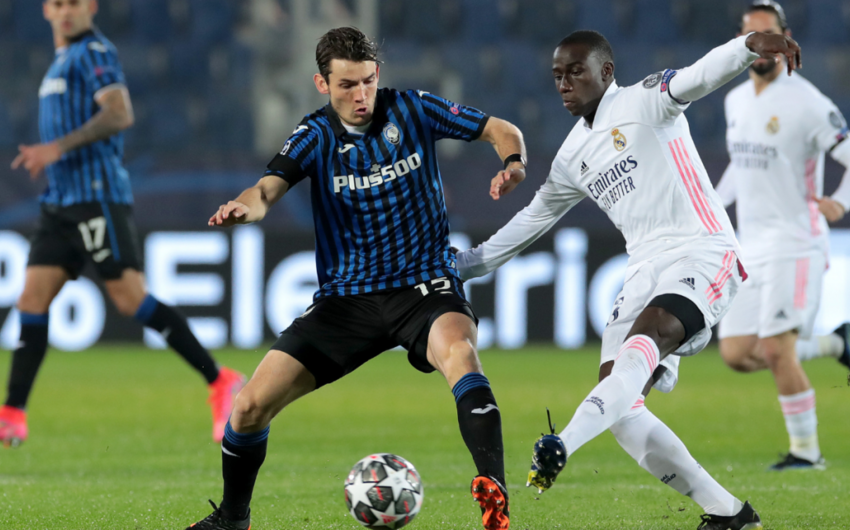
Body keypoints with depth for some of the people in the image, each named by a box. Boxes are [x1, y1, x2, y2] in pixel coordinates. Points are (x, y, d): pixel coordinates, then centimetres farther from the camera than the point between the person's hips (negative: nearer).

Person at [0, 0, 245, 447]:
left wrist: (58, 147, -24)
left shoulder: (93, 51, -6)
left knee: (130, 298, -12)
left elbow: (120, 114, -20)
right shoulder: (63, 59, 22)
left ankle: (220, 382, -5)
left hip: (96, 195, -9)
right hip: (61, 201, 9)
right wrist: (46, 157, 18)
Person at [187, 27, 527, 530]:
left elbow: (501, 130, 3)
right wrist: (244, 207, -41)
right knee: (251, 404, -5)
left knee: (458, 350, -38)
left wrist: (513, 163, -20)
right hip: (347, 295, 2)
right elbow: (269, 188, -17)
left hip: (424, 284, -2)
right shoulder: (317, 135, -1)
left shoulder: (411, 110, -2)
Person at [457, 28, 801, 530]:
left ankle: (561, 447, -57)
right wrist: (466, 264, 36)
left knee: (643, 342, -35)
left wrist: (751, 45, -41)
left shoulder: (643, 102, 0)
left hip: (701, 253, -8)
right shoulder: (574, 156, 20)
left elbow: (699, 76, -20)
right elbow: (534, 218, 33)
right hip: (646, 271, 8)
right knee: (619, 406, -8)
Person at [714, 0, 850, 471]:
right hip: (751, 247, 8)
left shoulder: (805, 102, -12)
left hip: (794, 244, -8)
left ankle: (806, 450, 1)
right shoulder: (736, 100, 12)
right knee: (737, 355, 3)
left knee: (775, 351, -15)